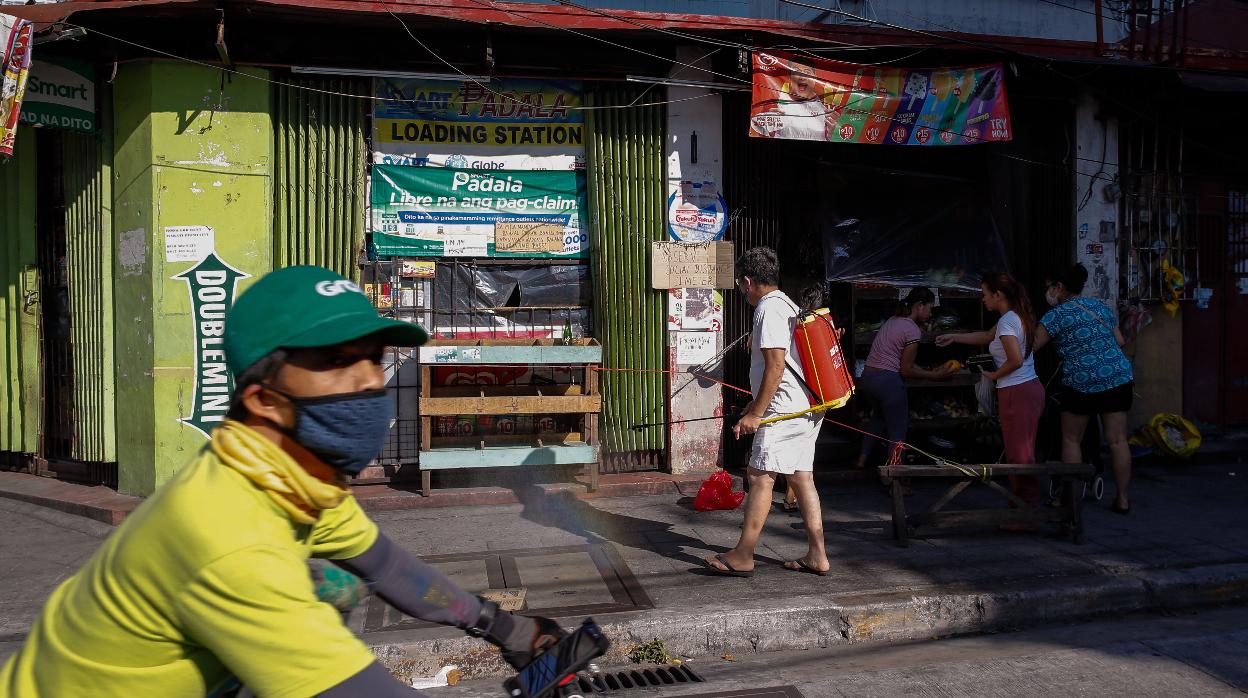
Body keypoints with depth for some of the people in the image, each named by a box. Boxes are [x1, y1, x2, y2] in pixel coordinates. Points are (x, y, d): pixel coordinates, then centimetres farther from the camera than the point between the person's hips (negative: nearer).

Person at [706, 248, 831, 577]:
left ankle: (743, 556, -1)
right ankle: (817, 556, 14)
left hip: (785, 411, -10)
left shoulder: (769, 309, -12)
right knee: (802, 478, 11)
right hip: (807, 408, 10)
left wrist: (755, 414, -17)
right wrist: (755, 407, 30)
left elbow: (776, 366, -20)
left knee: (760, 476, -6)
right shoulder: (788, 305, 20)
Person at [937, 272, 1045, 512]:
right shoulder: (1016, 316, 15)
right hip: (1031, 389, 10)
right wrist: (954, 338, 34)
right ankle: (1030, 508, 20)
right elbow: (986, 336, 30)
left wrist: (994, 375, -8)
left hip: (1016, 394, -10)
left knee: (1019, 456, -4)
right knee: (1023, 454, 14)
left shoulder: (1007, 321, -16)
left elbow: (1016, 360, -24)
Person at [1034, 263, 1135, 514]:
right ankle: (1122, 498, 10)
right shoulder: (1102, 307, 14)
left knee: (1071, 440, 9)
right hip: (1119, 378, 5)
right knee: (1117, 440, 6)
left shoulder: (1057, 314, -4)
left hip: (1081, 382, -5)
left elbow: (1031, 346, -7)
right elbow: (1120, 341, 18)